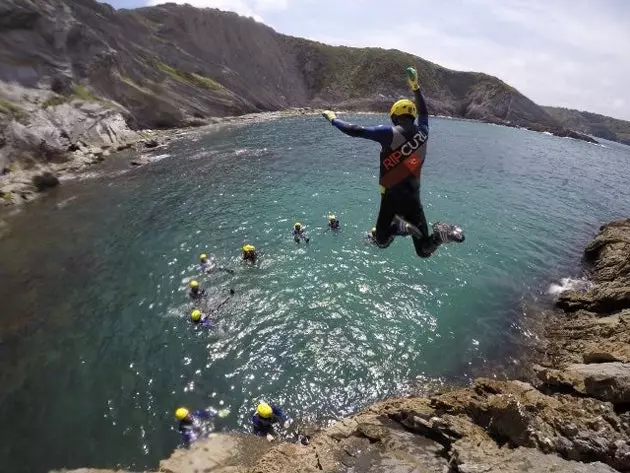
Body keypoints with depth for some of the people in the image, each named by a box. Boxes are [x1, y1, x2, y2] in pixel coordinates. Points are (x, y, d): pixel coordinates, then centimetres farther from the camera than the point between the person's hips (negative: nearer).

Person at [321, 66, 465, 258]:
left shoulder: (390, 133, -14)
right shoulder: (423, 132, 1)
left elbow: (355, 131, -12)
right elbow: (423, 112, 23)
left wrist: (333, 119, 2)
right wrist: (416, 87, 31)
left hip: (392, 197, -4)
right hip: (413, 198, 4)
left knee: (382, 241, 16)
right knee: (425, 251, 12)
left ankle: (398, 226, -15)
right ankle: (441, 233, -20)